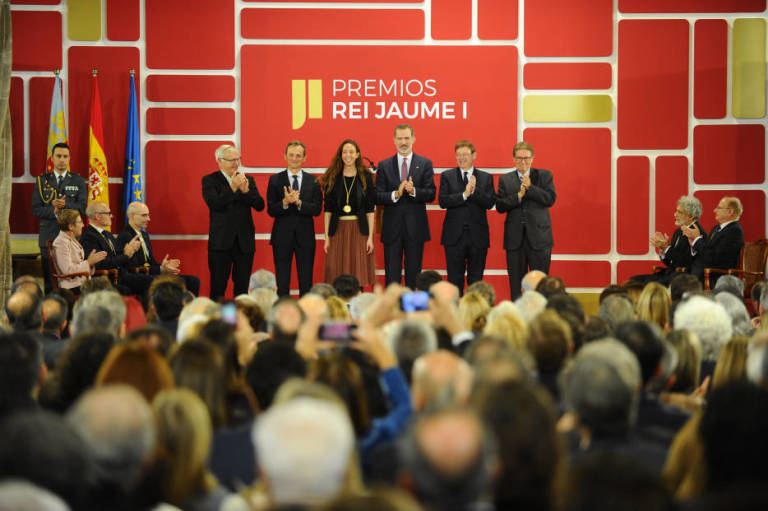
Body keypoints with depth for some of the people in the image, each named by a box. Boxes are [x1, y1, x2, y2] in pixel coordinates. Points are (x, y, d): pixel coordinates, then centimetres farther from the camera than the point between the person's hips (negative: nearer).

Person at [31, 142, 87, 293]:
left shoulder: (78, 182, 10)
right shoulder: (42, 180, 10)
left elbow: (82, 208, 1)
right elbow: (35, 209, 3)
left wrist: (65, 205, -15)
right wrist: (54, 211, -14)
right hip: (48, 235, 0)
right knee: (49, 279, 0)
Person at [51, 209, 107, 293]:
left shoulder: (73, 240, 19)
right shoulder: (61, 242, -10)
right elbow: (68, 270, -18)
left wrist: (91, 261, 1)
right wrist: (89, 262, -13)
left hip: (83, 282, 9)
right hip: (72, 287, -9)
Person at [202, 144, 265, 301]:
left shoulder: (248, 180, 11)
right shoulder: (210, 180, 0)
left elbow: (260, 205, 0)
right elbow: (214, 204, -16)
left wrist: (246, 191, -17)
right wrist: (233, 188, -24)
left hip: (245, 242, 4)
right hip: (221, 242, -3)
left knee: (242, 288, 7)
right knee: (218, 288, 0)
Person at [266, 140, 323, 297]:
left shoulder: (313, 181, 5)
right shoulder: (275, 180, 3)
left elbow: (317, 209, -4)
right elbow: (271, 210, -3)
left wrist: (298, 202, -19)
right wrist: (285, 202, -22)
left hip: (305, 237, 1)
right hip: (282, 236, -1)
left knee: (306, 282, 4)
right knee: (282, 283, 2)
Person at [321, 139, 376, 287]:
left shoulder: (365, 177, 3)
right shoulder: (332, 178, 6)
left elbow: (370, 210, 2)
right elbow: (328, 210, 6)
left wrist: (370, 236, -5)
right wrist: (327, 236, -1)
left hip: (359, 229, -1)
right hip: (338, 230, 1)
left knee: (359, 275, -3)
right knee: (337, 280, -2)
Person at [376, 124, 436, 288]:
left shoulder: (425, 164, 5)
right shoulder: (384, 166, 6)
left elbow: (431, 194, -2)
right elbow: (378, 197, 0)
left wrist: (414, 191, -20)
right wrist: (395, 194, -18)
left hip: (416, 227, 0)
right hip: (392, 228, 0)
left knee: (414, 273, 5)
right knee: (391, 274, 3)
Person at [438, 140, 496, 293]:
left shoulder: (486, 178, 7)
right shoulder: (447, 176, 5)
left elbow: (490, 203, -5)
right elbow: (442, 201, -8)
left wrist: (474, 190, -19)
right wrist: (464, 194, -19)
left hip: (478, 236, 1)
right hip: (454, 235, -1)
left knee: (476, 279, 6)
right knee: (455, 280, 2)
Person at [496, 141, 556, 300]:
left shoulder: (544, 176, 6)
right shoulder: (505, 180, 9)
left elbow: (550, 199, -8)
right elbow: (500, 206, -1)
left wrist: (530, 187, -15)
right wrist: (518, 196, -14)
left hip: (539, 238, -1)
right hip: (515, 238, 1)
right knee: (516, 284, 6)